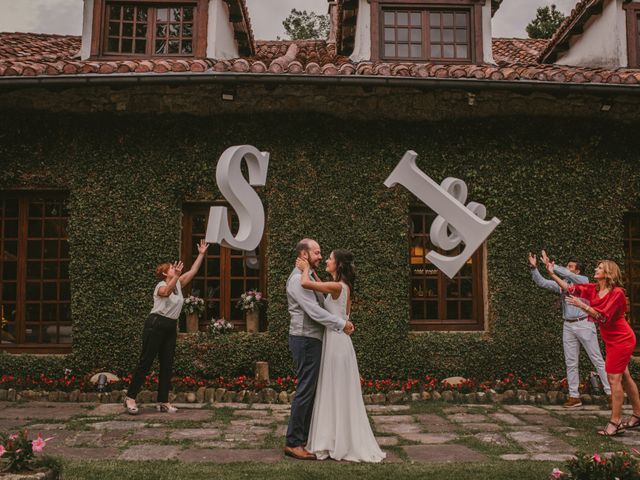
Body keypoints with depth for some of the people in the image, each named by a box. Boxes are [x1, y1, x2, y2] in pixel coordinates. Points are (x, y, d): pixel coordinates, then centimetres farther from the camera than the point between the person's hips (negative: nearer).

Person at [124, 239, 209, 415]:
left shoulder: (178, 284, 11)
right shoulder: (161, 285, -11)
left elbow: (193, 271, 11)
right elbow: (166, 292, -36)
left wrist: (201, 254, 8)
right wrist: (176, 276, -50)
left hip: (171, 328, 8)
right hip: (156, 325, -8)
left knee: (167, 365, 6)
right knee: (145, 362, -4)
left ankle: (163, 402, 11)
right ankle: (130, 397, 5)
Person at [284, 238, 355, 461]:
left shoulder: (309, 276, 17)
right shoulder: (298, 279, -16)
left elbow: (320, 306, 15)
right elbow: (314, 311, -23)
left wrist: (342, 321, 2)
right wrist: (342, 324, -18)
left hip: (312, 339, 10)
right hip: (305, 340, -10)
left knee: (311, 389, 15)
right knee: (306, 390, -6)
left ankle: (305, 437, 25)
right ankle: (293, 443, 2)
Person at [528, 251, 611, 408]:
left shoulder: (583, 280, -1)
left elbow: (568, 275, -20)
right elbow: (542, 282, 6)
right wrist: (534, 268, -8)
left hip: (584, 324, -5)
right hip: (568, 326, 5)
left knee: (597, 359, -1)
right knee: (571, 363, 5)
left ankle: (610, 392, 4)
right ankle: (574, 396, 9)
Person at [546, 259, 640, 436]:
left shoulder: (617, 293, -19)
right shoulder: (593, 289, 3)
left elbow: (602, 316, -23)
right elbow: (569, 289, 2)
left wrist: (582, 305, -29)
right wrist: (552, 273, -2)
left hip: (621, 340, -8)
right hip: (612, 340, 8)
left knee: (614, 378, -10)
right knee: (623, 377, 15)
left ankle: (615, 422, -6)